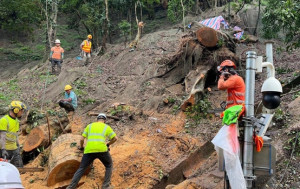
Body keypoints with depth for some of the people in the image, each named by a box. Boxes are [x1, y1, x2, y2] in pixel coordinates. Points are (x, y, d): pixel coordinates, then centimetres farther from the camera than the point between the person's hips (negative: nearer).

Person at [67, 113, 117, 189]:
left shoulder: (89, 126, 21)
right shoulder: (107, 127, 17)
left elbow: (82, 139, 17)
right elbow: (115, 138, 15)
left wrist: (81, 147, 36)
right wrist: (108, 144, 32)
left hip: (89, 150, 2)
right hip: (102, 150, -1)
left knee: (81, 169, 9)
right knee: (109, 166, 22)